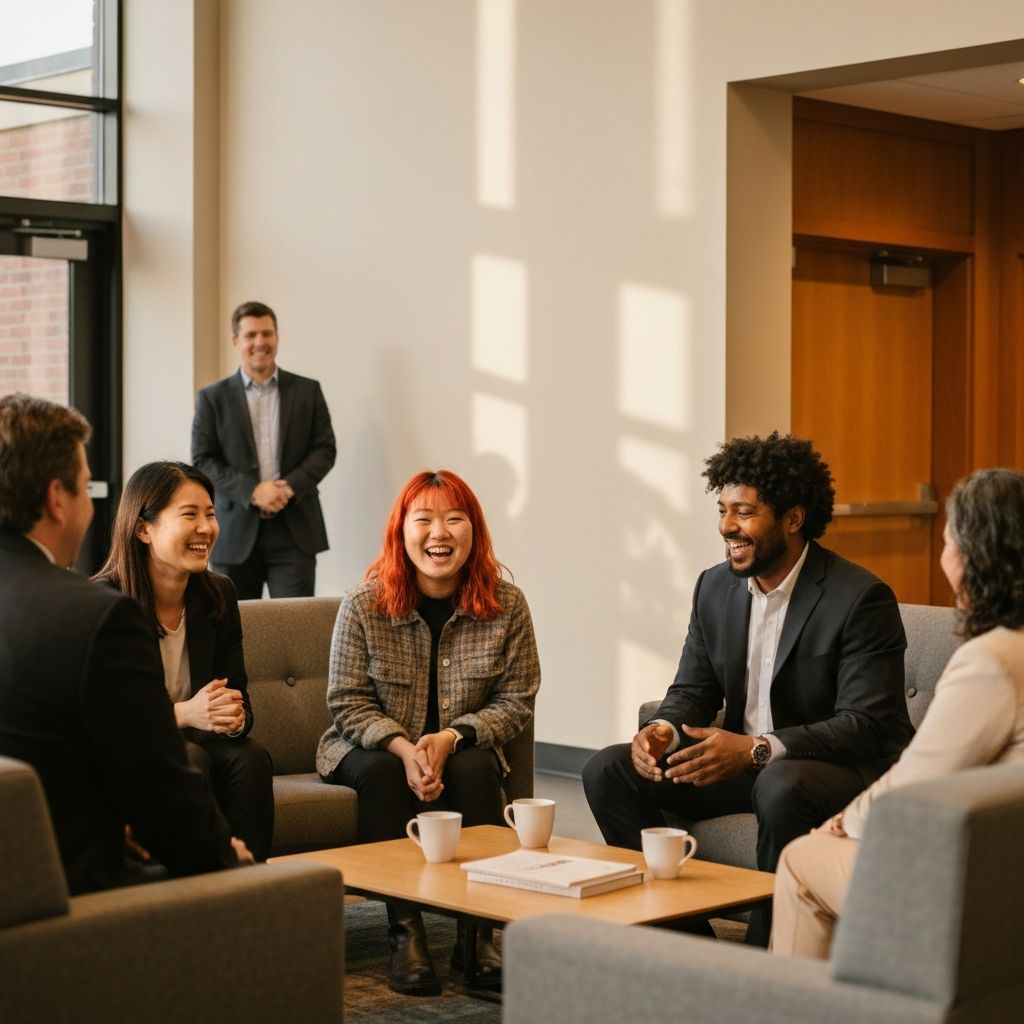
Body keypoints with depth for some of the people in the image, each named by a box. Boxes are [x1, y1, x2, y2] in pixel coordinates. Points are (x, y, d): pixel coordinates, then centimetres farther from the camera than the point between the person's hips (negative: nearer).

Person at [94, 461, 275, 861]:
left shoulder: (219, 594, 4)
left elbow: (238, 698, 5)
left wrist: (236, 717, -21)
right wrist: (186, 713, -27)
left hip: (199, 739, 5)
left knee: (251, 756, -26)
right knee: (190, 760, -33)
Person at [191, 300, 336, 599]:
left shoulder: (307, 391, 10)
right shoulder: (212, 398, 7)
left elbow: (324, 449, 5)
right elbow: (202, 461, 0)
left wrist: (290, 486, -13)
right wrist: (252, 491, -14)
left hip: (295, 530, 0)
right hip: (236, 533, 0)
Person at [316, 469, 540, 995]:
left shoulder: (506, 605, -9)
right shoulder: (364, 605, -12)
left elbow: (516, 700, -7)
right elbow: (348, 702, -10)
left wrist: (451, 738, -23)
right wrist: (403, 746, -28)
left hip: (464, 749, 1)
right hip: (370, 748, -1)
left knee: (477, 768, -31)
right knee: (383, 773, -33)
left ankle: (478, 931, -26)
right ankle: (405, 931, -29)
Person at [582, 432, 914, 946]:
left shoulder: (861, 598, -16)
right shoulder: (715, 586, 5)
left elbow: (868, 726, -21)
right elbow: (693, 689, 11)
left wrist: (756, 750, -31)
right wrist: (663, 730, -14)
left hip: (850, 769, -6)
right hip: (743, 762, 7)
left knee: (781, 786, -40)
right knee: (606, 770, -6)